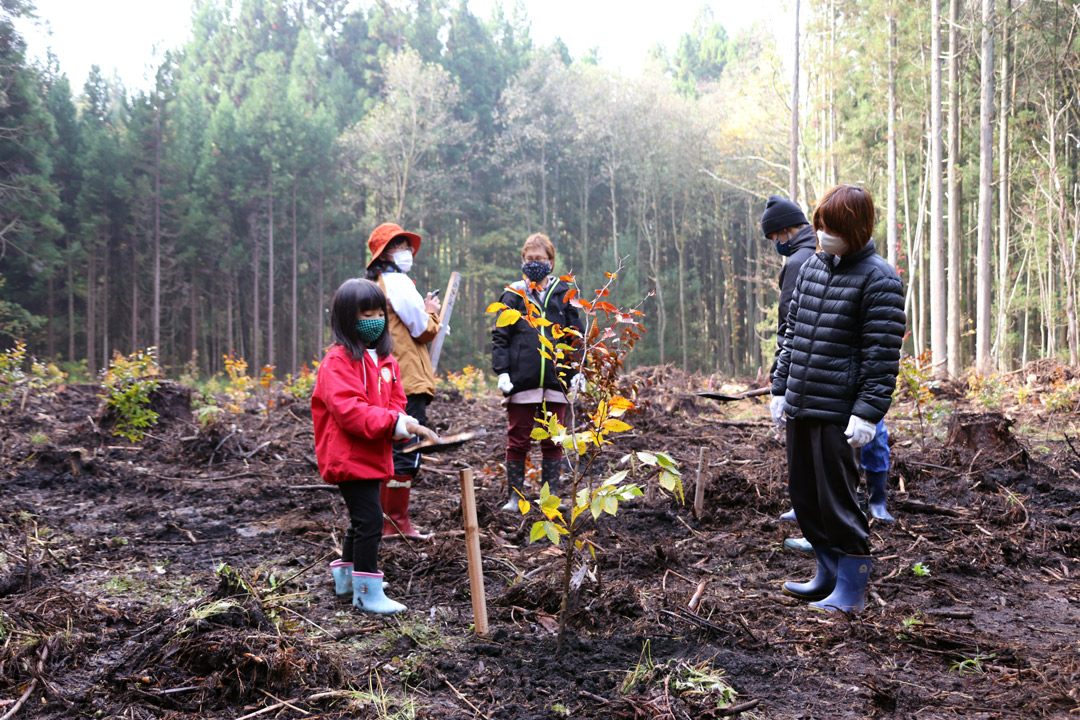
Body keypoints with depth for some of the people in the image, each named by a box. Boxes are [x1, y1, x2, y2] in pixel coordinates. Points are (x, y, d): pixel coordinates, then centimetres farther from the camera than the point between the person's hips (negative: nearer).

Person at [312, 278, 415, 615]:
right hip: (349, 457, -9)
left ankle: (345, 578, 39)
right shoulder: (338, 361, -15)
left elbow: (395, 399, 12)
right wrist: (391, 422, -32)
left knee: (362, 519, 21)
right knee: (370, 520, -12)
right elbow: (348, 410, -25)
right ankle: (368, 593, -3)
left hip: (373, 455, 9)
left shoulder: (385, 359, 13)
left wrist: (401, 424, -11)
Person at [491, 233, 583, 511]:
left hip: (556, 381, 2)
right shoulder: (513, 295, 5)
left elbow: (575, 336, 12)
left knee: (553, 441, 8)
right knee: (518, 441, 3)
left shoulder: (562, 294, 9)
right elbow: (500, 337, 3)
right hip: (522, 380, -1)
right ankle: (515, 497, 12)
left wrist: (577, 372, 4)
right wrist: (502, 371, -7)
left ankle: (551, 496, 17)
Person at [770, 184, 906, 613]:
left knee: (836, 499, -1)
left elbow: (882, 356, -12)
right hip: (799, 407, 7)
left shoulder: (878, 280, -9)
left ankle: (852, 590, 13)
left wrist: (868, 413, -17)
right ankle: (828, 576, 30)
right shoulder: (812, 267, 12)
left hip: (837, 411, -7)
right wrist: (780, 386, 16)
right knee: (803, 497, 14)